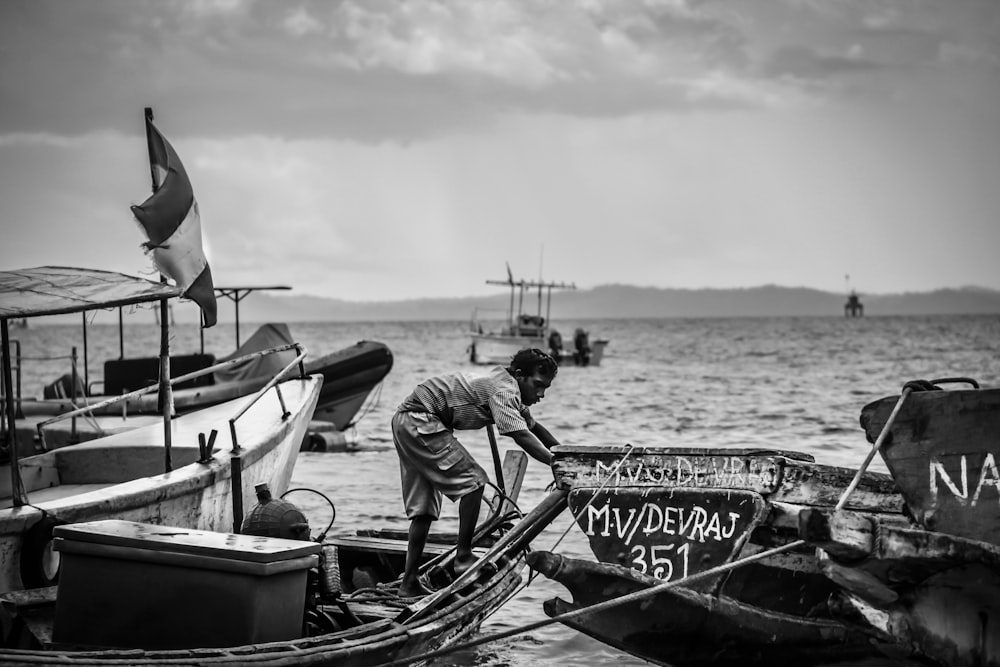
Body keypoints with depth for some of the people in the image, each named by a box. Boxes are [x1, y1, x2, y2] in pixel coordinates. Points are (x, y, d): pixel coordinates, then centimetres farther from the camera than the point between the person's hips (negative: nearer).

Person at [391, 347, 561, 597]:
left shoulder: (506, 387, 12)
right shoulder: (504, 389, -19)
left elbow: (534, 427, 21)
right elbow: (522, 436, -30)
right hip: (419, 420, -11)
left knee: (423, 507, 11)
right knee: (472, 480, -13)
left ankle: (409, 583, 12)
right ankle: (463, 558, -8)